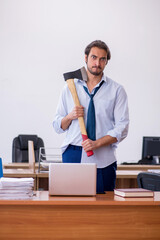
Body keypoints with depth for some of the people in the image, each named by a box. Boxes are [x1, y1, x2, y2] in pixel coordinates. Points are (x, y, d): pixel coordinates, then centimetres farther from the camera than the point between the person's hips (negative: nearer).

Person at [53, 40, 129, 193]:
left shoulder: (116, 90, 6)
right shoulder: (70, 88, 12)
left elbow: (122, 128, -2)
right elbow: (57, 126, 12)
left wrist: (97, 143, -15)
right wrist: (70, 117, -8)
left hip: (102, 159, -1)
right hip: (72, 155, 2)